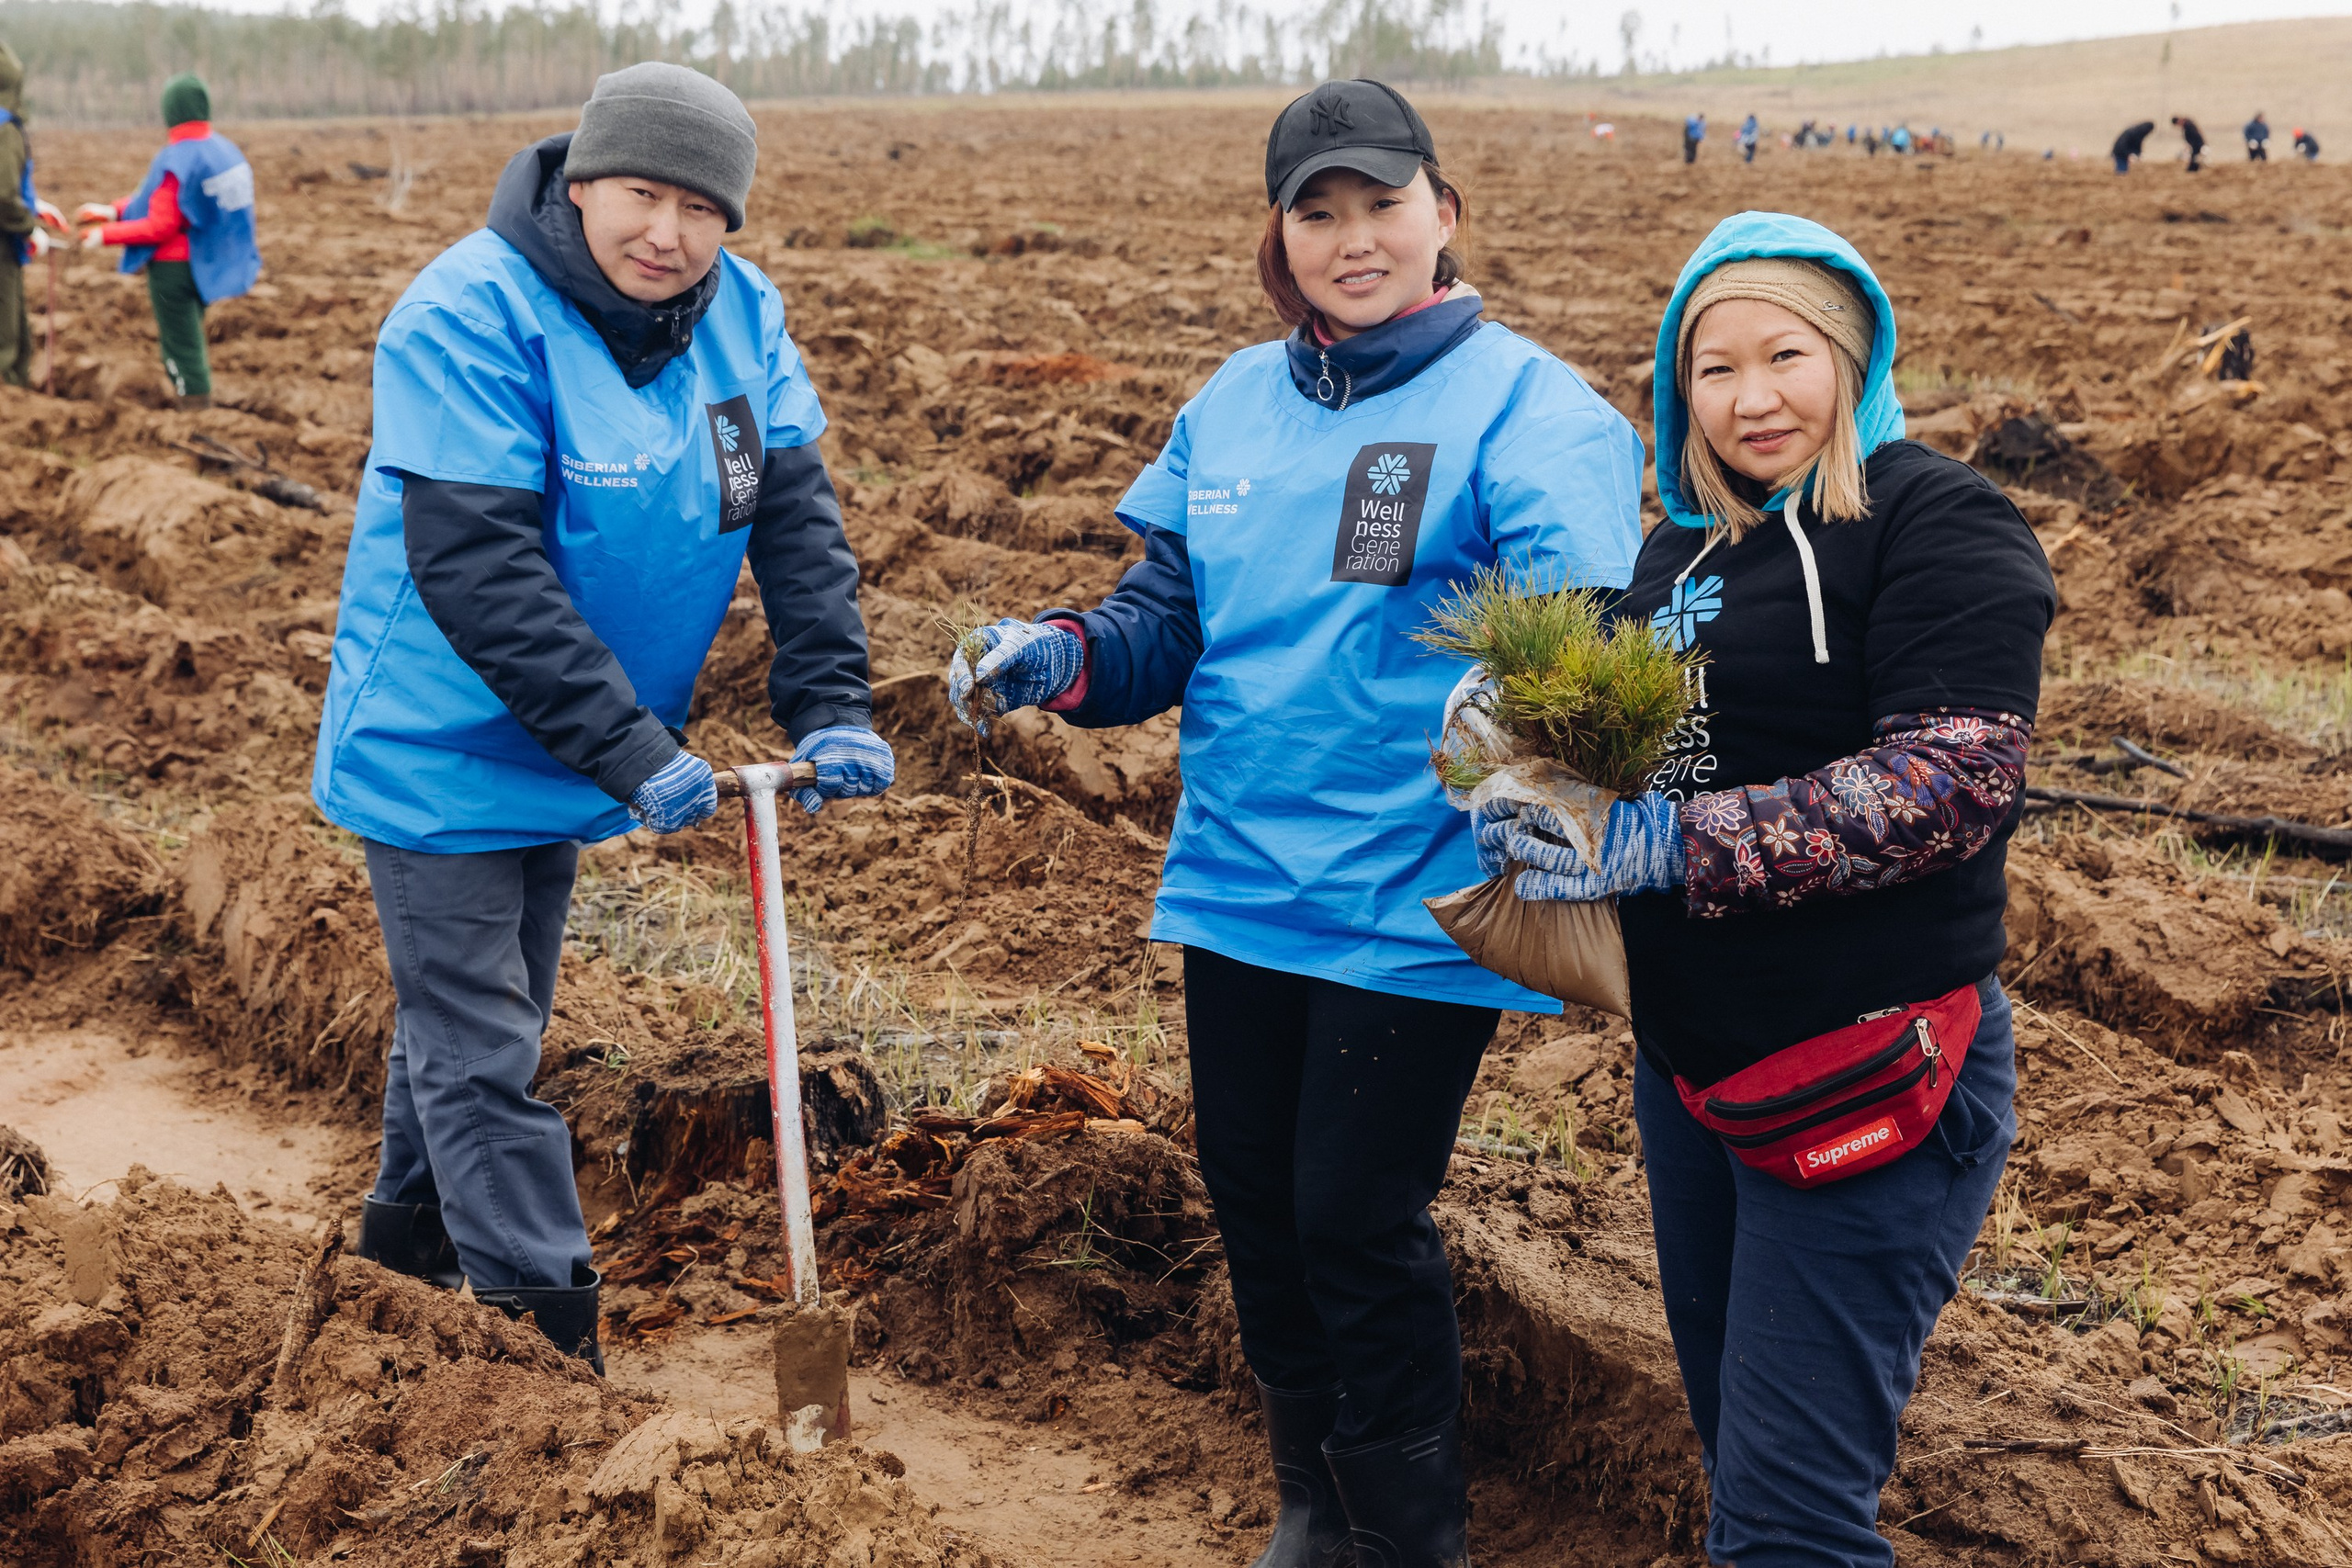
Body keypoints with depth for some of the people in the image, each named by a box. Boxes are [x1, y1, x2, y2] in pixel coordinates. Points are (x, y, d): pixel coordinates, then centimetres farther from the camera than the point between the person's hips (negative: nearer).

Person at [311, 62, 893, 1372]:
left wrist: (832, 707, -17)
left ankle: (417, 1221, 43)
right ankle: (552, 1335, 6)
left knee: (488, 1008, 23)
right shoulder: (471, 318, -25)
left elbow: (798, 514, -4)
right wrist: (635, 754, -33)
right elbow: (476, 573, -31)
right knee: (477, 1045, -1)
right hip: (443, 751, -7)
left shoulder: (741, 315, -5)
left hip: (560, 754, 7)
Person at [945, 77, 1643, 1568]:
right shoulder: (1234, 404, 9)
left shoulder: (1527, 406, -9)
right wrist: (1063, 655, -9)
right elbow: (1169, 622, 12)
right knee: (1254, 1201, 15)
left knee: (1358, 1221, -1)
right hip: (1239, 883, 6)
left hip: (1411, 905, -6)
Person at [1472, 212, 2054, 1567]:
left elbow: (1958, 775, -21)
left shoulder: (1939, 523, -10)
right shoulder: (1683, 552, 14)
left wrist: (1676, 845, -25)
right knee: (1733, 1444, 20)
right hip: (1688, 1061, 8)